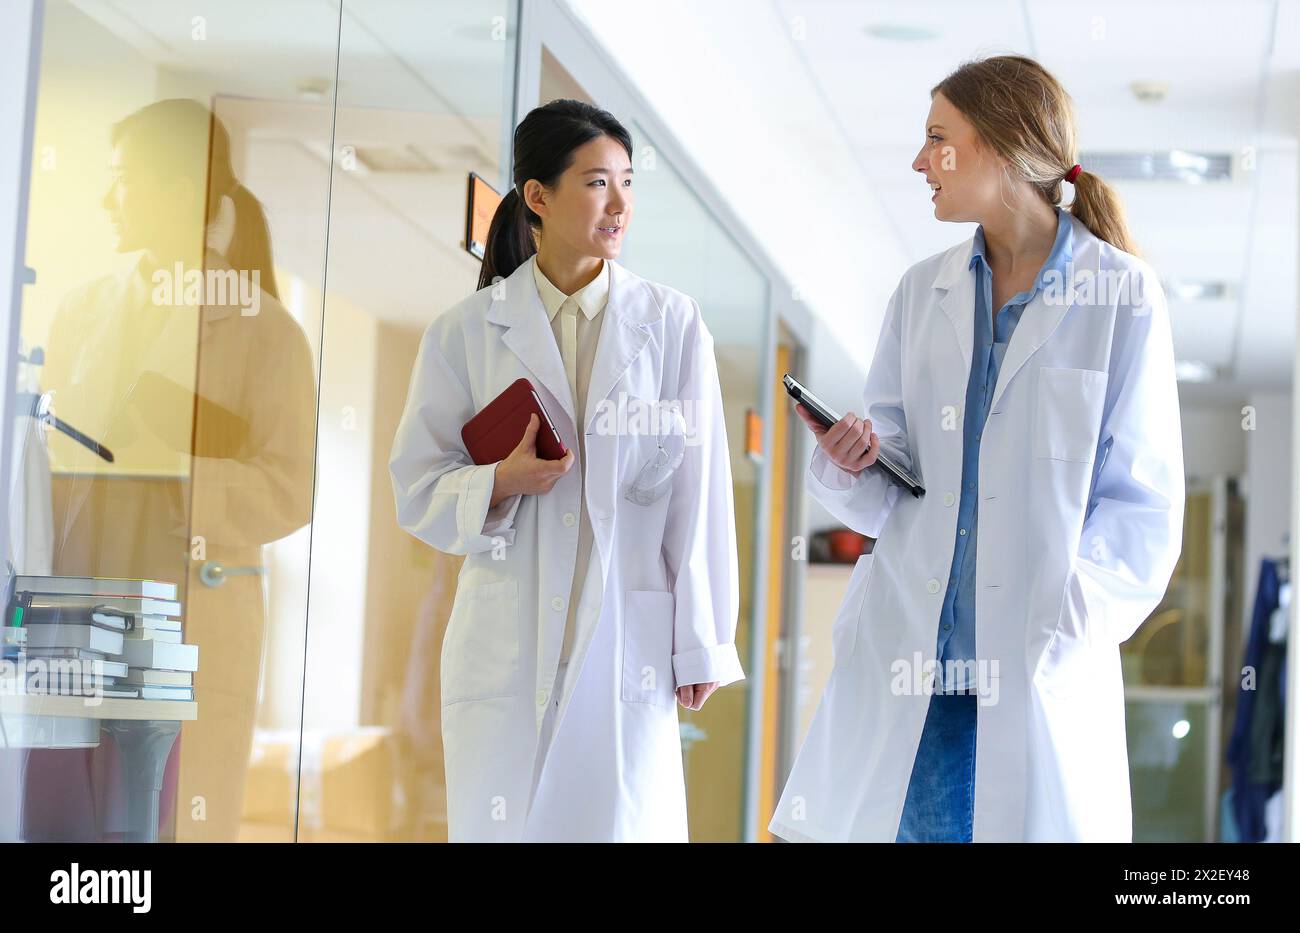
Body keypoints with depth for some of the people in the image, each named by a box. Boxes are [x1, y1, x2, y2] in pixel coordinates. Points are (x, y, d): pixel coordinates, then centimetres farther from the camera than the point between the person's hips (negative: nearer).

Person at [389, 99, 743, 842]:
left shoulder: (673, 325, 3)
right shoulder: (467, 332, 3)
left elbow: (699, 491, 2)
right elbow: (417, 489, 6)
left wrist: (701, 644, 1)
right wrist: (498, 485, -14)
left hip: (629, 640, 0)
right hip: (505, 647, 0)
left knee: (625, 822, 0)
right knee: (499, 824, 3)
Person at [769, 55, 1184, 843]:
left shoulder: (1121, 296, 0)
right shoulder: (922, 293, 13)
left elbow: (1144, 503, -2)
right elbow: (887, 493, 14)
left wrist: (1067, 623, -16)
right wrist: (852, 465, -8)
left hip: (1039, 668, -3)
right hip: (905, 655, 4)